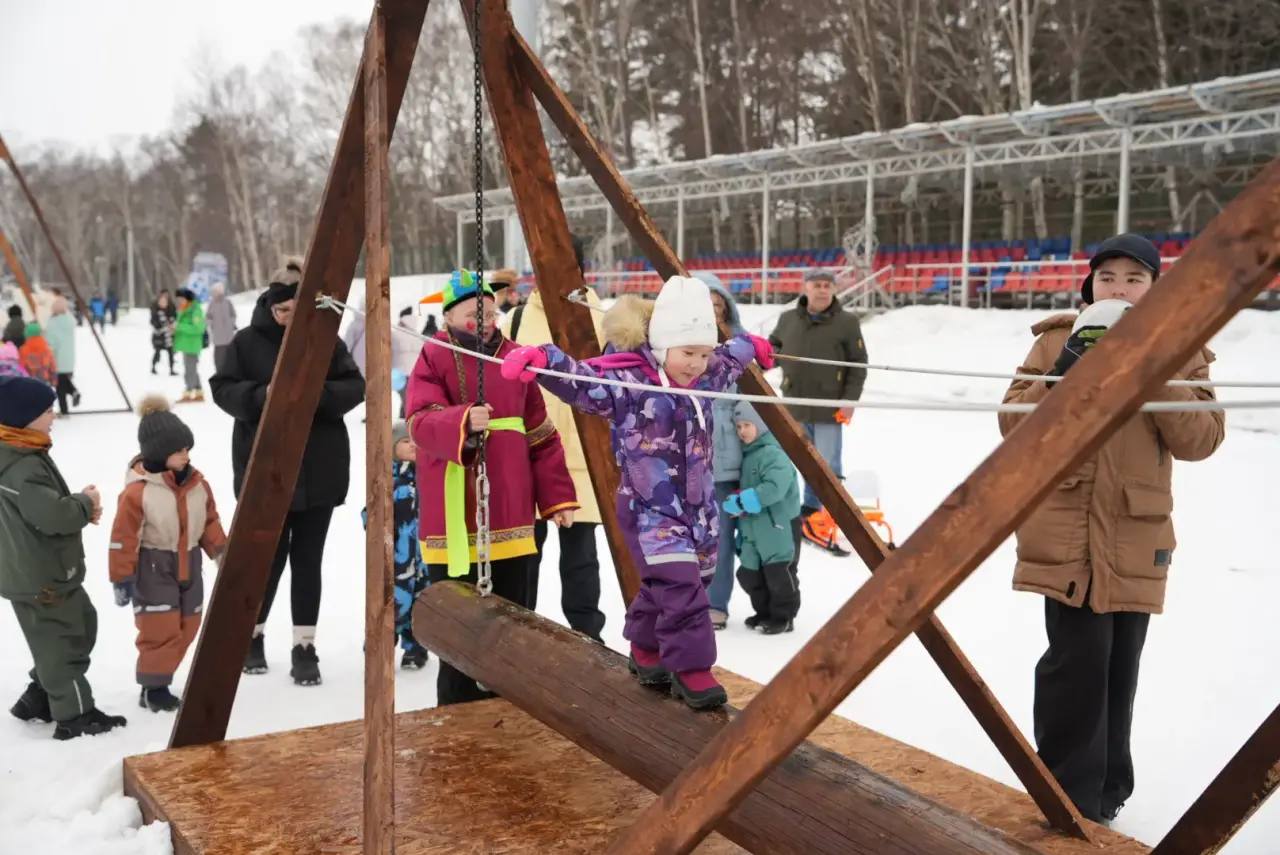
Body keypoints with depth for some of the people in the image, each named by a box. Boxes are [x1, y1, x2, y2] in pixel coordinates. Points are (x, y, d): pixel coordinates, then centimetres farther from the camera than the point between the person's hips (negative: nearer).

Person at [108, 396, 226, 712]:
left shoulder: (197, 483, -1)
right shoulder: (137, 492, -19)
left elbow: (210, 523, 11)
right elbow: (123, 540, -15)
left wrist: (222, 554, 6)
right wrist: (121, 579, -12)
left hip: (188, 566, 7)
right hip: (152, 569, -7)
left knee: (186, 628, 11)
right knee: (160, 630, -6)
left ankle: (158, 677, 26)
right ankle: (154, 687, 9)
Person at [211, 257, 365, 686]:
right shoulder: (248, 341, -1)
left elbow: (355, 387, -1)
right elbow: (222, 388, -2)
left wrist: (318, 394, -19)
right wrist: (261, 395, -20)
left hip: (319, 471, 1)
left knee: (307, 560, 7)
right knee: (269, 557, 6)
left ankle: (304, 648, 17)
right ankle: (252, 635, 29)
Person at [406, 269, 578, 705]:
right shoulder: (434, 360, -2)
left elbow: (541, 437, 12)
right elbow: (421, 424, -16)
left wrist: (557, 497, 8)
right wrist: (463, 422, -35)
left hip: (510, 516, 4)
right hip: (453, 519, -4)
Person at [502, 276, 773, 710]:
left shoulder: (706, 376, 5)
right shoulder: (628, 379, -18)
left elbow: (730, 360, 28)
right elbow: (580, 381, -30)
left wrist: (751, 347, 48)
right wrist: (543, 360, -48)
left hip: (699, 506, 7)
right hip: (649, 510, -7)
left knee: (666, 585, 18)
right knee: (679, 587, -16)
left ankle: (646, 649, 40)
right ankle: (691, 668, -1)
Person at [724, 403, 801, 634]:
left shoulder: (772, 454, -16)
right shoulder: (745, 455, 12)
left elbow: (775, 487, -30)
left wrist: (741, 502, -25)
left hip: (779, 527, -9)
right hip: (753, 530, 9)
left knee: (778, 574, 2)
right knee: (749, 575, 13)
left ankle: (783, 617, 17)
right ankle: (765, 612, 30)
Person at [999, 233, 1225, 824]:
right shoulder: (1058, 339, 5)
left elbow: (1202, 439, -6)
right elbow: (1013, 425, 1)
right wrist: (1060, 379, -15)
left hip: (1135, 537, 2)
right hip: (1066, 532, -2)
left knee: (1117, 667, 11)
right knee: (1078, 660, -10)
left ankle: (1103, 790, 29)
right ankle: (1069, 802, 5)